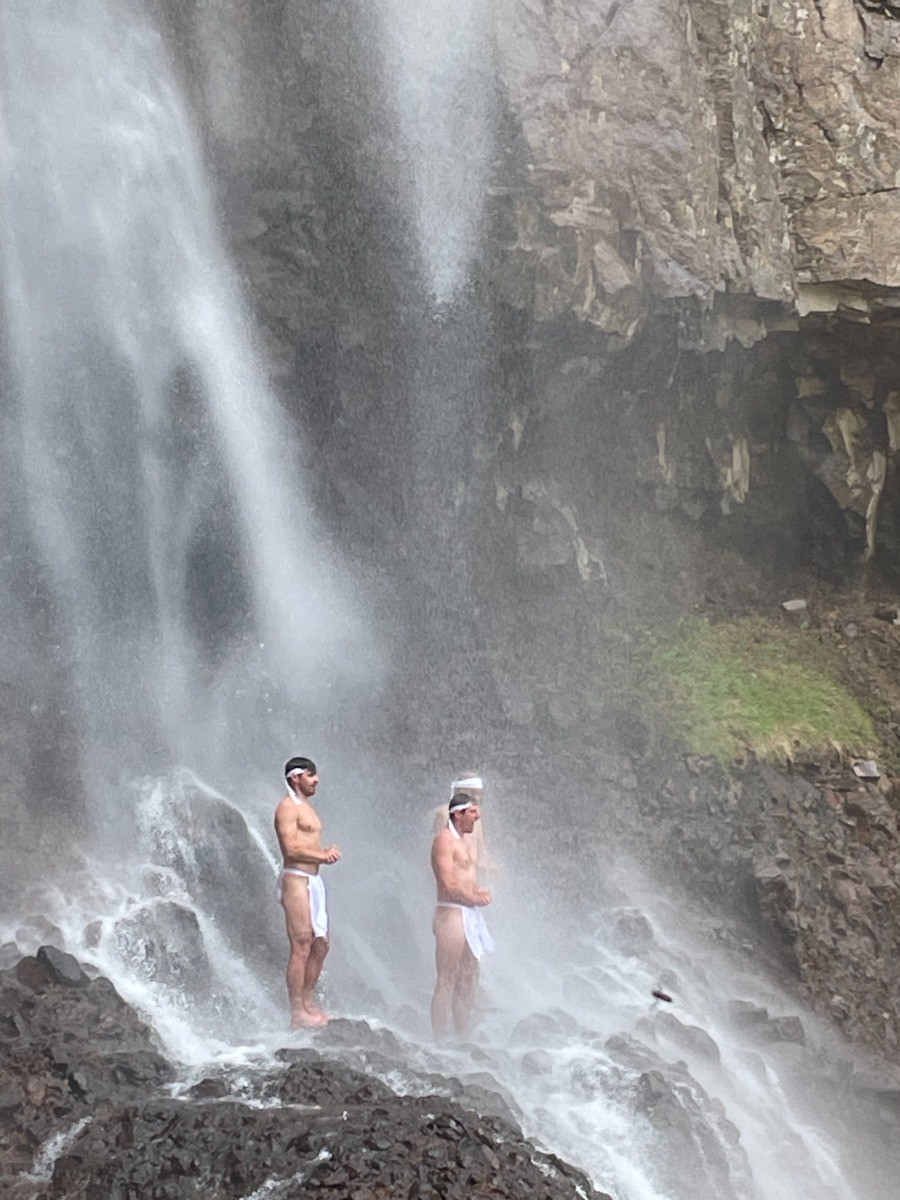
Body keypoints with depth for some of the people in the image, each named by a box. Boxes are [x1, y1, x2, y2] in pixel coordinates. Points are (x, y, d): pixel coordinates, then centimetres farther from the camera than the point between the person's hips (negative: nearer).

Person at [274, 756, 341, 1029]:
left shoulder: (306, 807, 21)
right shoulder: (288, 807, -10)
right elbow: (291, 849, -19)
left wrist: (327, 852, 2)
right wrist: (323, 855, -11)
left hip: (313, 880, 10)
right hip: (295, 880, -10)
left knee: (321, 944, 12)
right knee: (301, 947, -10)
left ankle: (309, 1004, 21)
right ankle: (298, 1013, -7)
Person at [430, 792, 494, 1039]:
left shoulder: (467, 841, 17)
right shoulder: (444, 840, -11)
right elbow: (448, 884, -19)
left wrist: (480, 892, 4)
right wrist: (476, 898, -8)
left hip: (471, 916, 9)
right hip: (451, 914, -9)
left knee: (468, 981, 13)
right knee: (447, 981, -7)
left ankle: (464, 1036, 20)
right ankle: (440, 1038, -4)